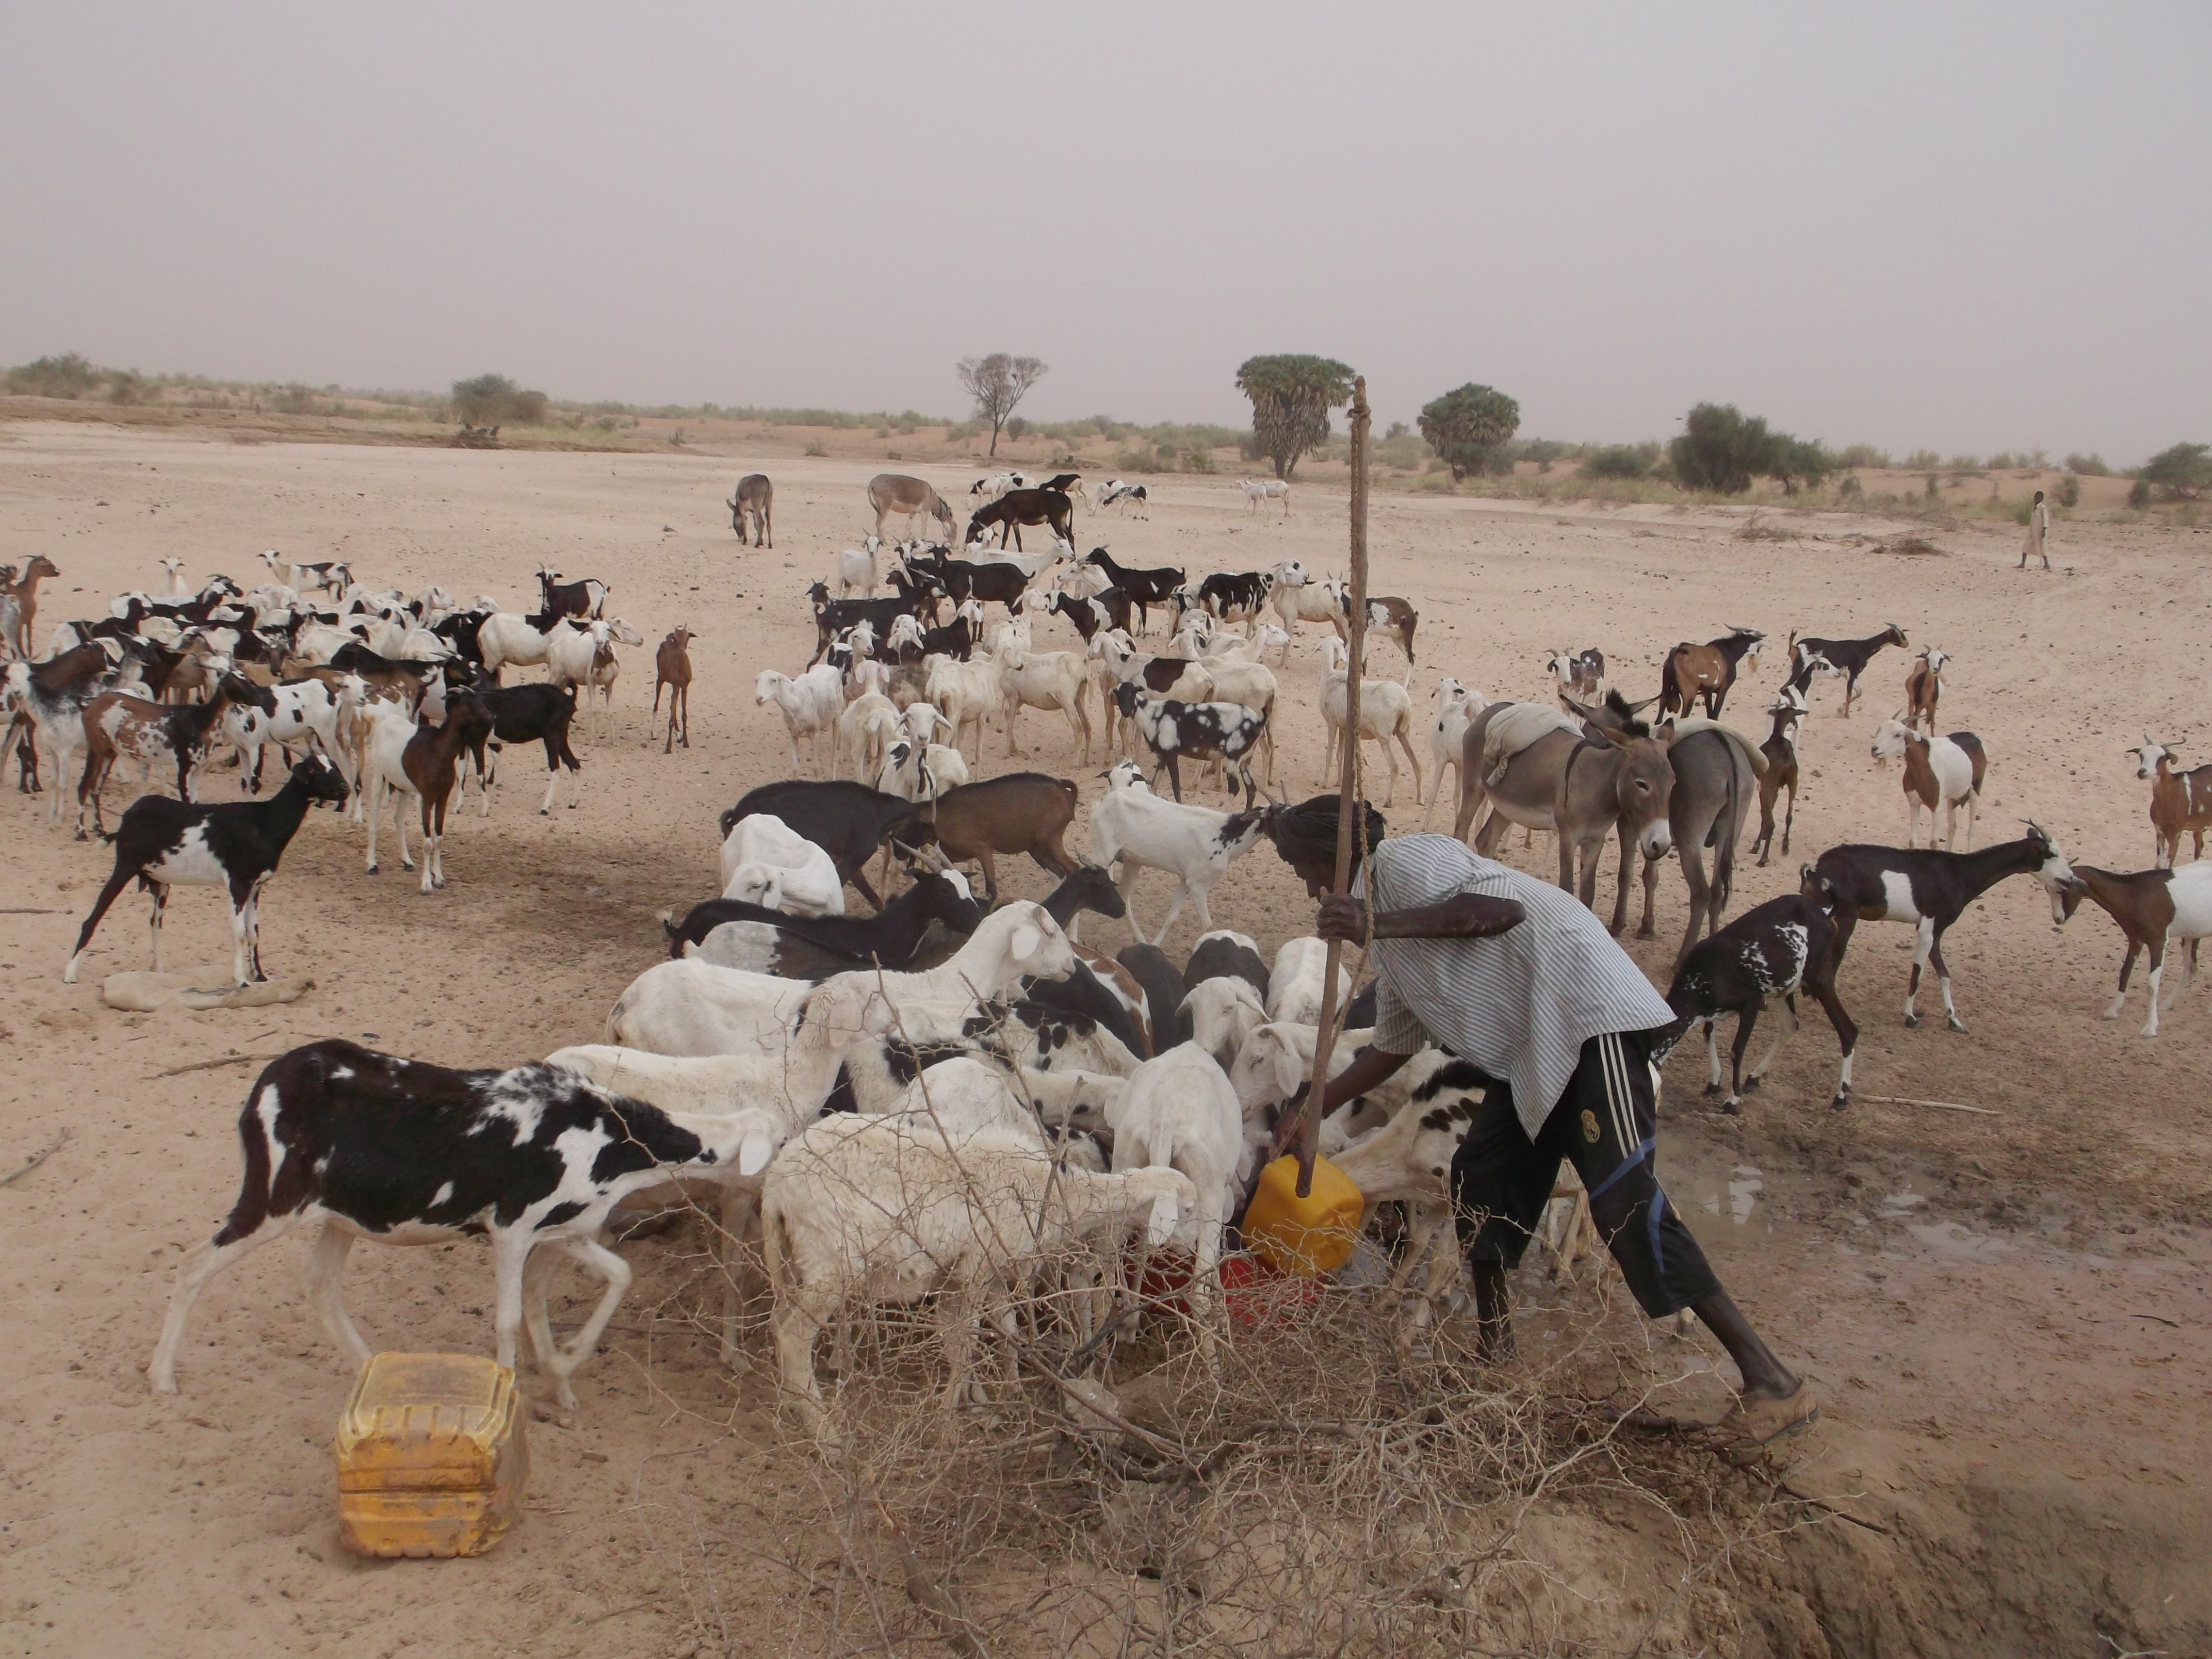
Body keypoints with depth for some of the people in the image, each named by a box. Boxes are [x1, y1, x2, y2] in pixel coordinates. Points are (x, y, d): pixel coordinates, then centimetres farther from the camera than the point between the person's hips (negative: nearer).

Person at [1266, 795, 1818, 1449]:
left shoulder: (1403, 863, -7)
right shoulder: (1381, 923, 23)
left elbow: (1503, 906, -25)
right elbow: (1392, 1046, 31)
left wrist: (1378, 926, -28)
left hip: (1589, 1013, -11)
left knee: (1623, 1199, -17)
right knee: (1481, 1174, 11)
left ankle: (1772, 1382, -14)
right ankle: (1494, 1351, 26)